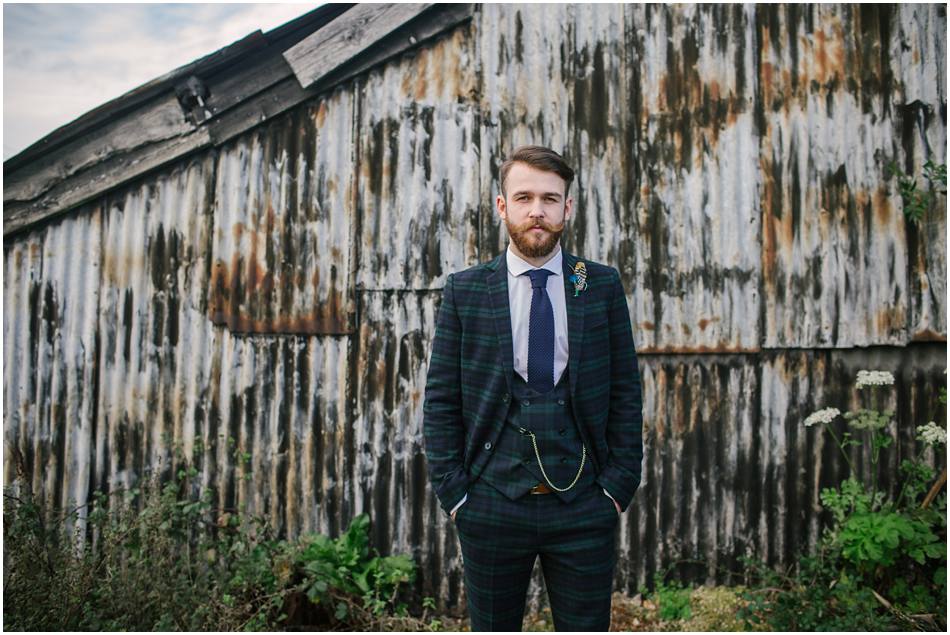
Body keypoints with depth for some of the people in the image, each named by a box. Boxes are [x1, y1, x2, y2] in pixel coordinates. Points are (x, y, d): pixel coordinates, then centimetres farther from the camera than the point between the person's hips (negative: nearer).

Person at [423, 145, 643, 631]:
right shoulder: (464, 291, 0)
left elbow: (625, 394, 3)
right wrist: (453, 491, -4)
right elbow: (440, 401, 1)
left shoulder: (602, 286, 1)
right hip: (491, 507, 0)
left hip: (583, 506, 0)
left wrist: (618, 485, -2)